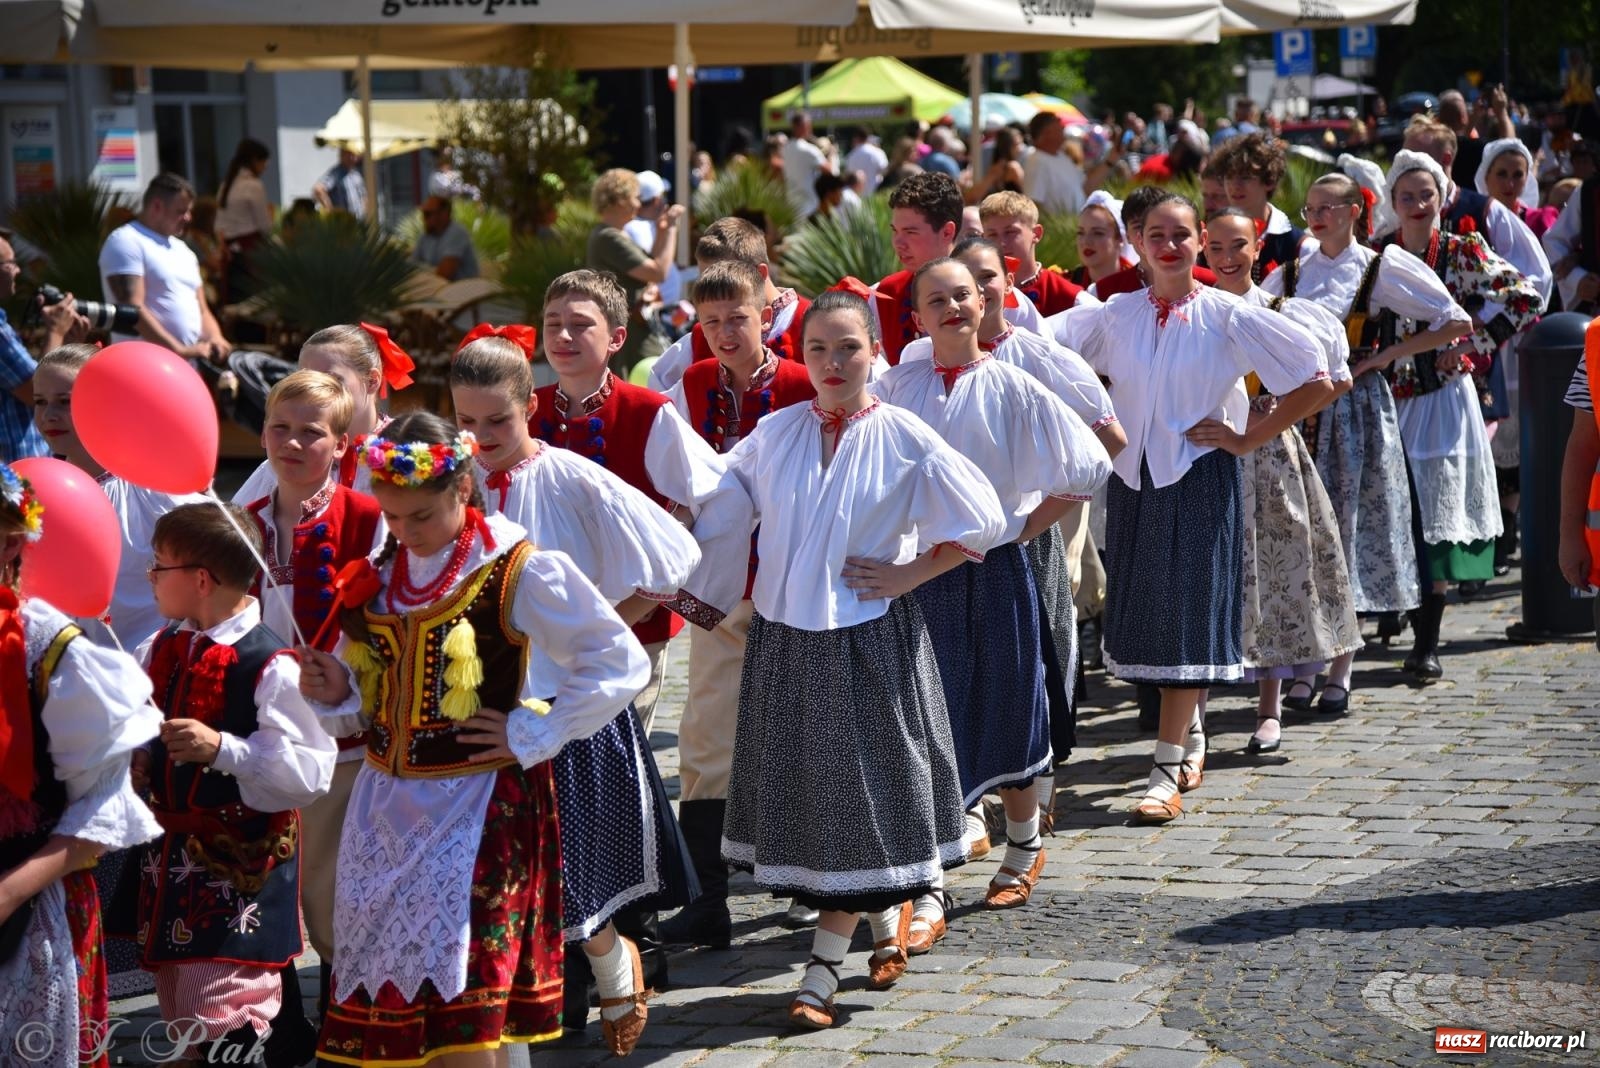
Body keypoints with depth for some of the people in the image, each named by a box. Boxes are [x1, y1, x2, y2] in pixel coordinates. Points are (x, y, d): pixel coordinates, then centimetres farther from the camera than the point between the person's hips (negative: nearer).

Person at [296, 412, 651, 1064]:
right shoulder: (380, 572, 7)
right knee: (384, 990, 9)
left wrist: (532, 736, -12)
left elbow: (621, 662, -9)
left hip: (477, 803, -6)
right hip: (385, 804, 6)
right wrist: (336, 692, -6)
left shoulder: (518, 570, -10)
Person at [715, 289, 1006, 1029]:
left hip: (868, 640, -4)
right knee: (800, 792, 10)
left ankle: (824, 967, 6)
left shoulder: (905, 440, -8)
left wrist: (911, 573, -9)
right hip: (783, 636, 4)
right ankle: (886, 917, 31)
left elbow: (980, 524, -4)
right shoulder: (774, 434, 3)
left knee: (856, 795, -1)